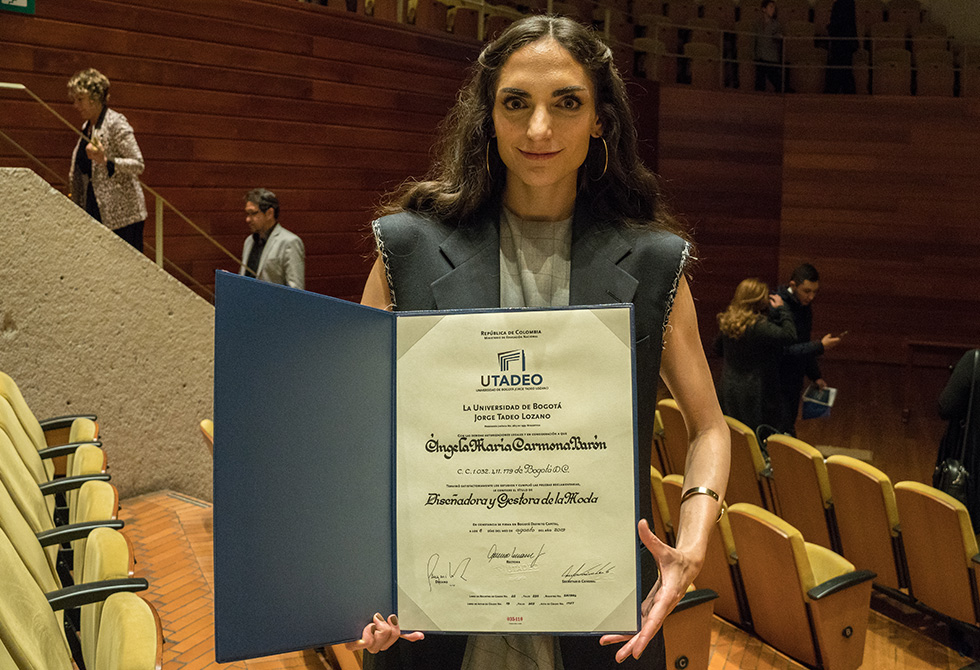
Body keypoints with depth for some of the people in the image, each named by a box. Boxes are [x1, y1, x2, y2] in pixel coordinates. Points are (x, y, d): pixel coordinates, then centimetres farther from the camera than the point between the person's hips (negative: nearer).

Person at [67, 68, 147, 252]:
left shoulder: (116, 123, -9)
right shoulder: (87, 127, 15)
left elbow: (138, 165, -15)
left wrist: (105, 161, -26)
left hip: (121, 214, -8)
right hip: (95, 212, 8)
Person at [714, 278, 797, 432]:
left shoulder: (727, 322, 3)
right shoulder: (758, 326, -21)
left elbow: (718, 348, 18)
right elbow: (789, 336, -25)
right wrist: (782, 309, -11)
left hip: (728, 390, 8)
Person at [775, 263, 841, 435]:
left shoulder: (804, 305, 6)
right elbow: (785, 350, -27)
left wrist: (816, 376, 16)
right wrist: (821, 346, -28)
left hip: (795, 381, 9)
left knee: (789, 426, 18)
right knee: (783, 432, -7)